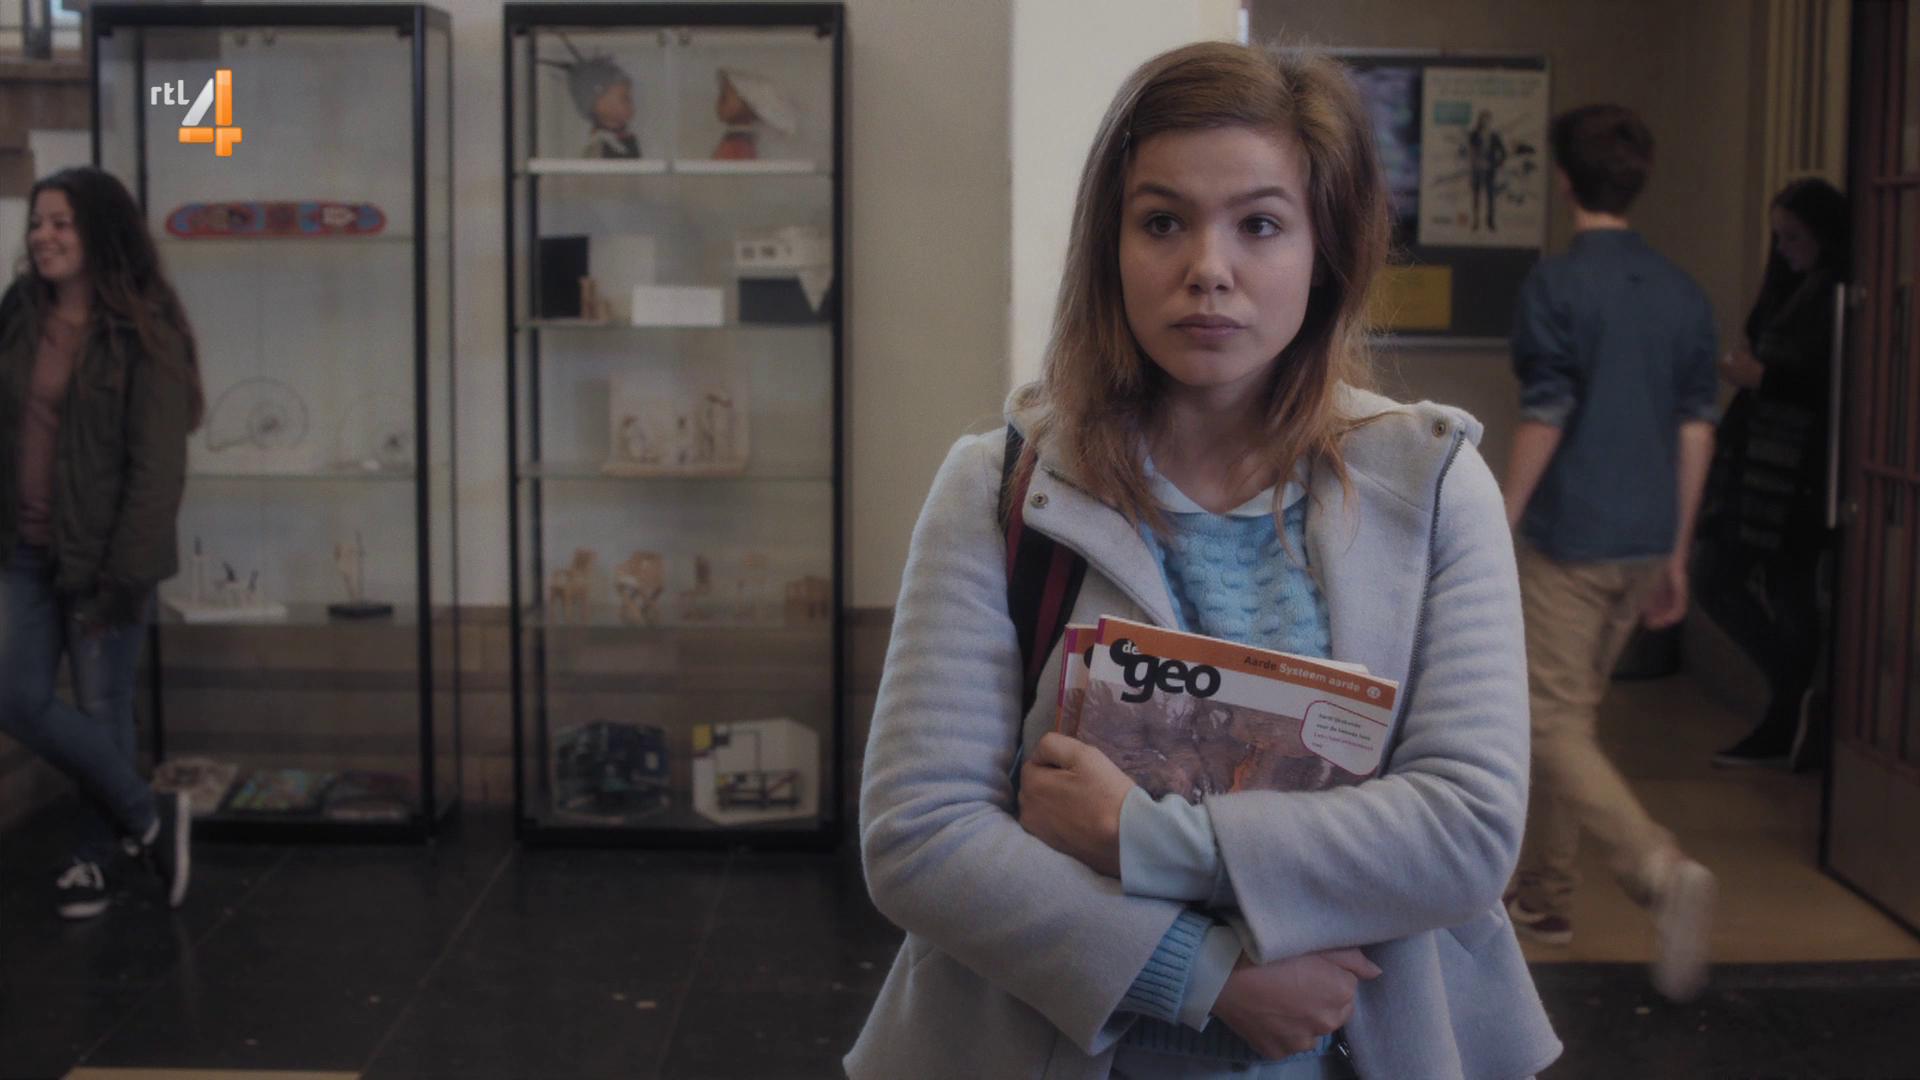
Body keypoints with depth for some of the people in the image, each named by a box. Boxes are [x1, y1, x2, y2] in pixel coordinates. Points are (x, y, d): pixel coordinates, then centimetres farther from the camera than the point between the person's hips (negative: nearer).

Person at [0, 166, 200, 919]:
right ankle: (149, 817, 21)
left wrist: (124, 574, -17)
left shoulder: (141, 334, -10)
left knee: (101, 708, 2)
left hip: (102, 556, -6)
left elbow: (158, 465, -14)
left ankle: (96, 857, 24)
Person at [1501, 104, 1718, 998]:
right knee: (1571, 714, 18)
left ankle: (1664, 870, -20)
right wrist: (1675, 558, 15)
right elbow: (1696, 432, 9)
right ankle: (1541, 897, 27)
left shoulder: (1556, 284, -11)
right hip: (1644, 544, 7)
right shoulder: (1683, 293, 8)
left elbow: (1544, 422, -15)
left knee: (1556, 727, -2)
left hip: (1569, 539, -7)